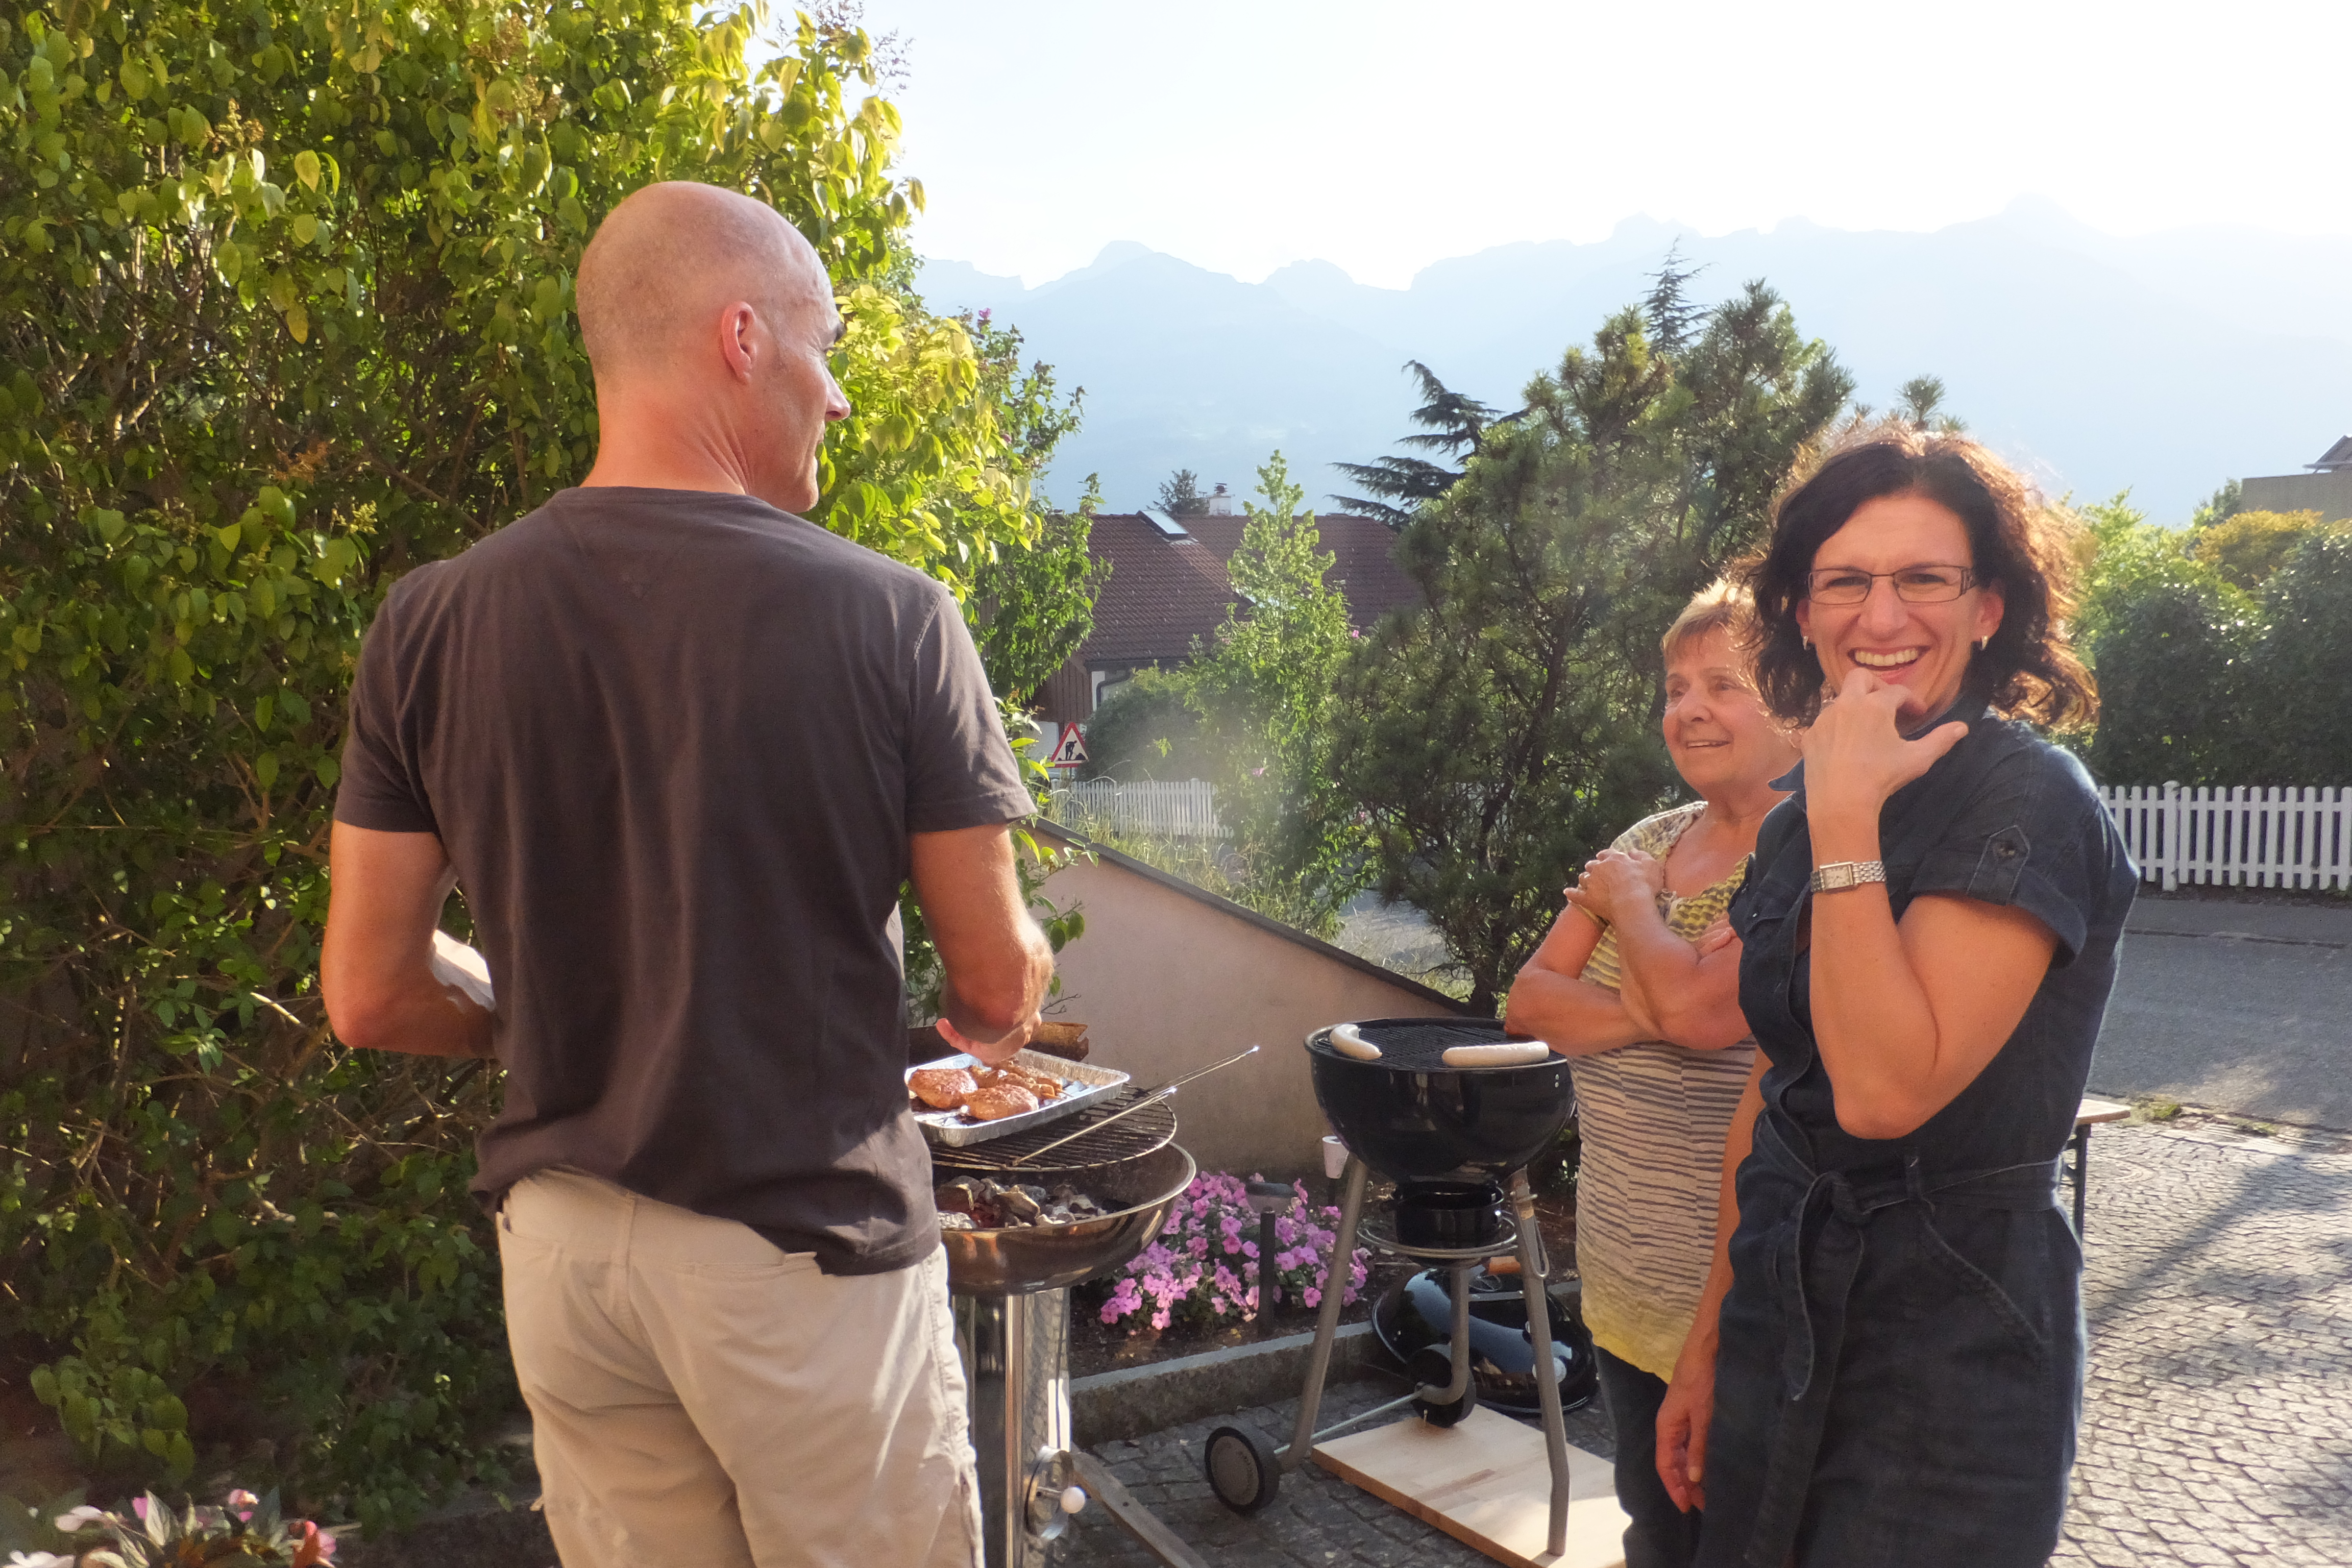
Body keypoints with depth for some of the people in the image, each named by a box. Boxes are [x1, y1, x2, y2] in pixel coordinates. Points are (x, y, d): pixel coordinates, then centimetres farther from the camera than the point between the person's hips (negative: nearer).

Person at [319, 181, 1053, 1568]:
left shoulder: (432, 622, -5)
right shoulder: (887, 616, -16)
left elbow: (370, 998, 0)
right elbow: (999, 986, -9)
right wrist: (992, 1015, 15)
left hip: (557, 1241, 4)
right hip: (808, 1250, -4)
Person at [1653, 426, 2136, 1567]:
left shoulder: (2030, 804, -17)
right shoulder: (1799, 819, 5)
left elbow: (1884, 1088, -28)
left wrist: (1848, 819, -25)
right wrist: (1708, 1345, 13)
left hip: (1953, 1359, -6)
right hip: (1783, 1323, 7)